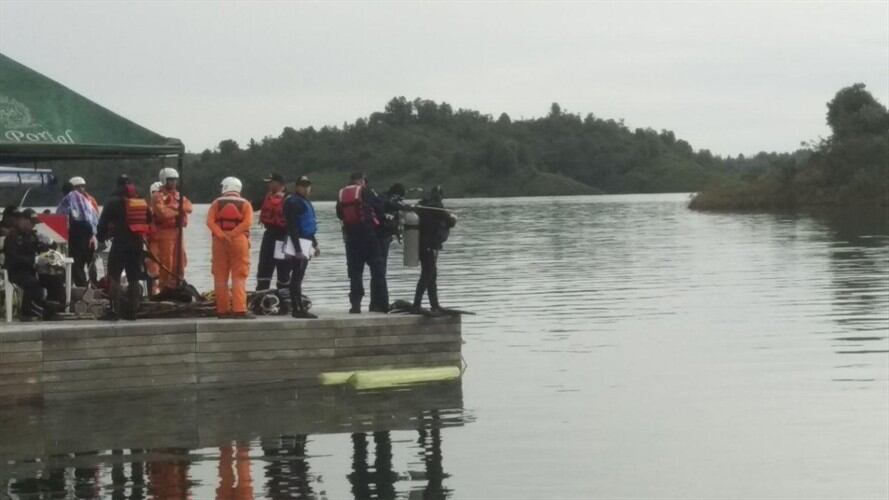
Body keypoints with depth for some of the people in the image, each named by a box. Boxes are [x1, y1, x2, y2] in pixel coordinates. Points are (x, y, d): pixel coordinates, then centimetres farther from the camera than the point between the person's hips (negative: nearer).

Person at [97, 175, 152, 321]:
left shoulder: (114, 201, -5)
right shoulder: (143, 202, 13)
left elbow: (103, 222, -5)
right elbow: (149, 222, 20)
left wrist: (101, 239, 5)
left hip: (120, 244, -5)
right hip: (137, 244, 5)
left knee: (114, 277, -2)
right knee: (134, 279, 11)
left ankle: (114, 310, -9)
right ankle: (132, 310, 11)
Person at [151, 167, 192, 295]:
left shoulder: (178, 195, 18)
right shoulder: (158, 196, -4)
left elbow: (189, 207, 2)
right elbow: (163, 212, -20)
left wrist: (174, 206, -13)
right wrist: (179, 210, -6)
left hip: (178, 231, 7)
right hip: (165, 232, -7)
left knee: (180, 261, 8)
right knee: (166, 263, -8)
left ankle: (177, 286, 16)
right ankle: (165, 288, -4)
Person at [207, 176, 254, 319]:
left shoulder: (217, 203, 8)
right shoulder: (245, 204, 5)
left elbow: (210, 221, -7)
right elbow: (247, 222, -12)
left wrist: (222, 235, -14)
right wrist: (233, 233, -14)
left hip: (220, 241, 1)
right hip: (239, 240, -1)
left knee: (220, 276, 7)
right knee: (239, 276, -2)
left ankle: (222, 309, 8)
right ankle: (239, 309, -11)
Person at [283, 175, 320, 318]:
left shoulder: (305, 202, 20)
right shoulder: (293, 202, -11)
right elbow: (292, 227, -18)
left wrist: (315, 244, 28)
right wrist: (297, 248, -22)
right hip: (298, 242, -10)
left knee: (297, 277, 12)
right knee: (297, 277, -10)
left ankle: (297, 308, 15)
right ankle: (298, 309, -12)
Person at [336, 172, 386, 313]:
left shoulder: (341, 194, 5)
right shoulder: (365, 192, -5)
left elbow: (339, 214, 12)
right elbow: (380, 208, -3)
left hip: (350, 235, 3)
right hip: (368, 233, -3)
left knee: (354, 271, 9)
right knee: (376, 268, 3)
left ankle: (355, 304, 3)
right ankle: (380, 303, 0)